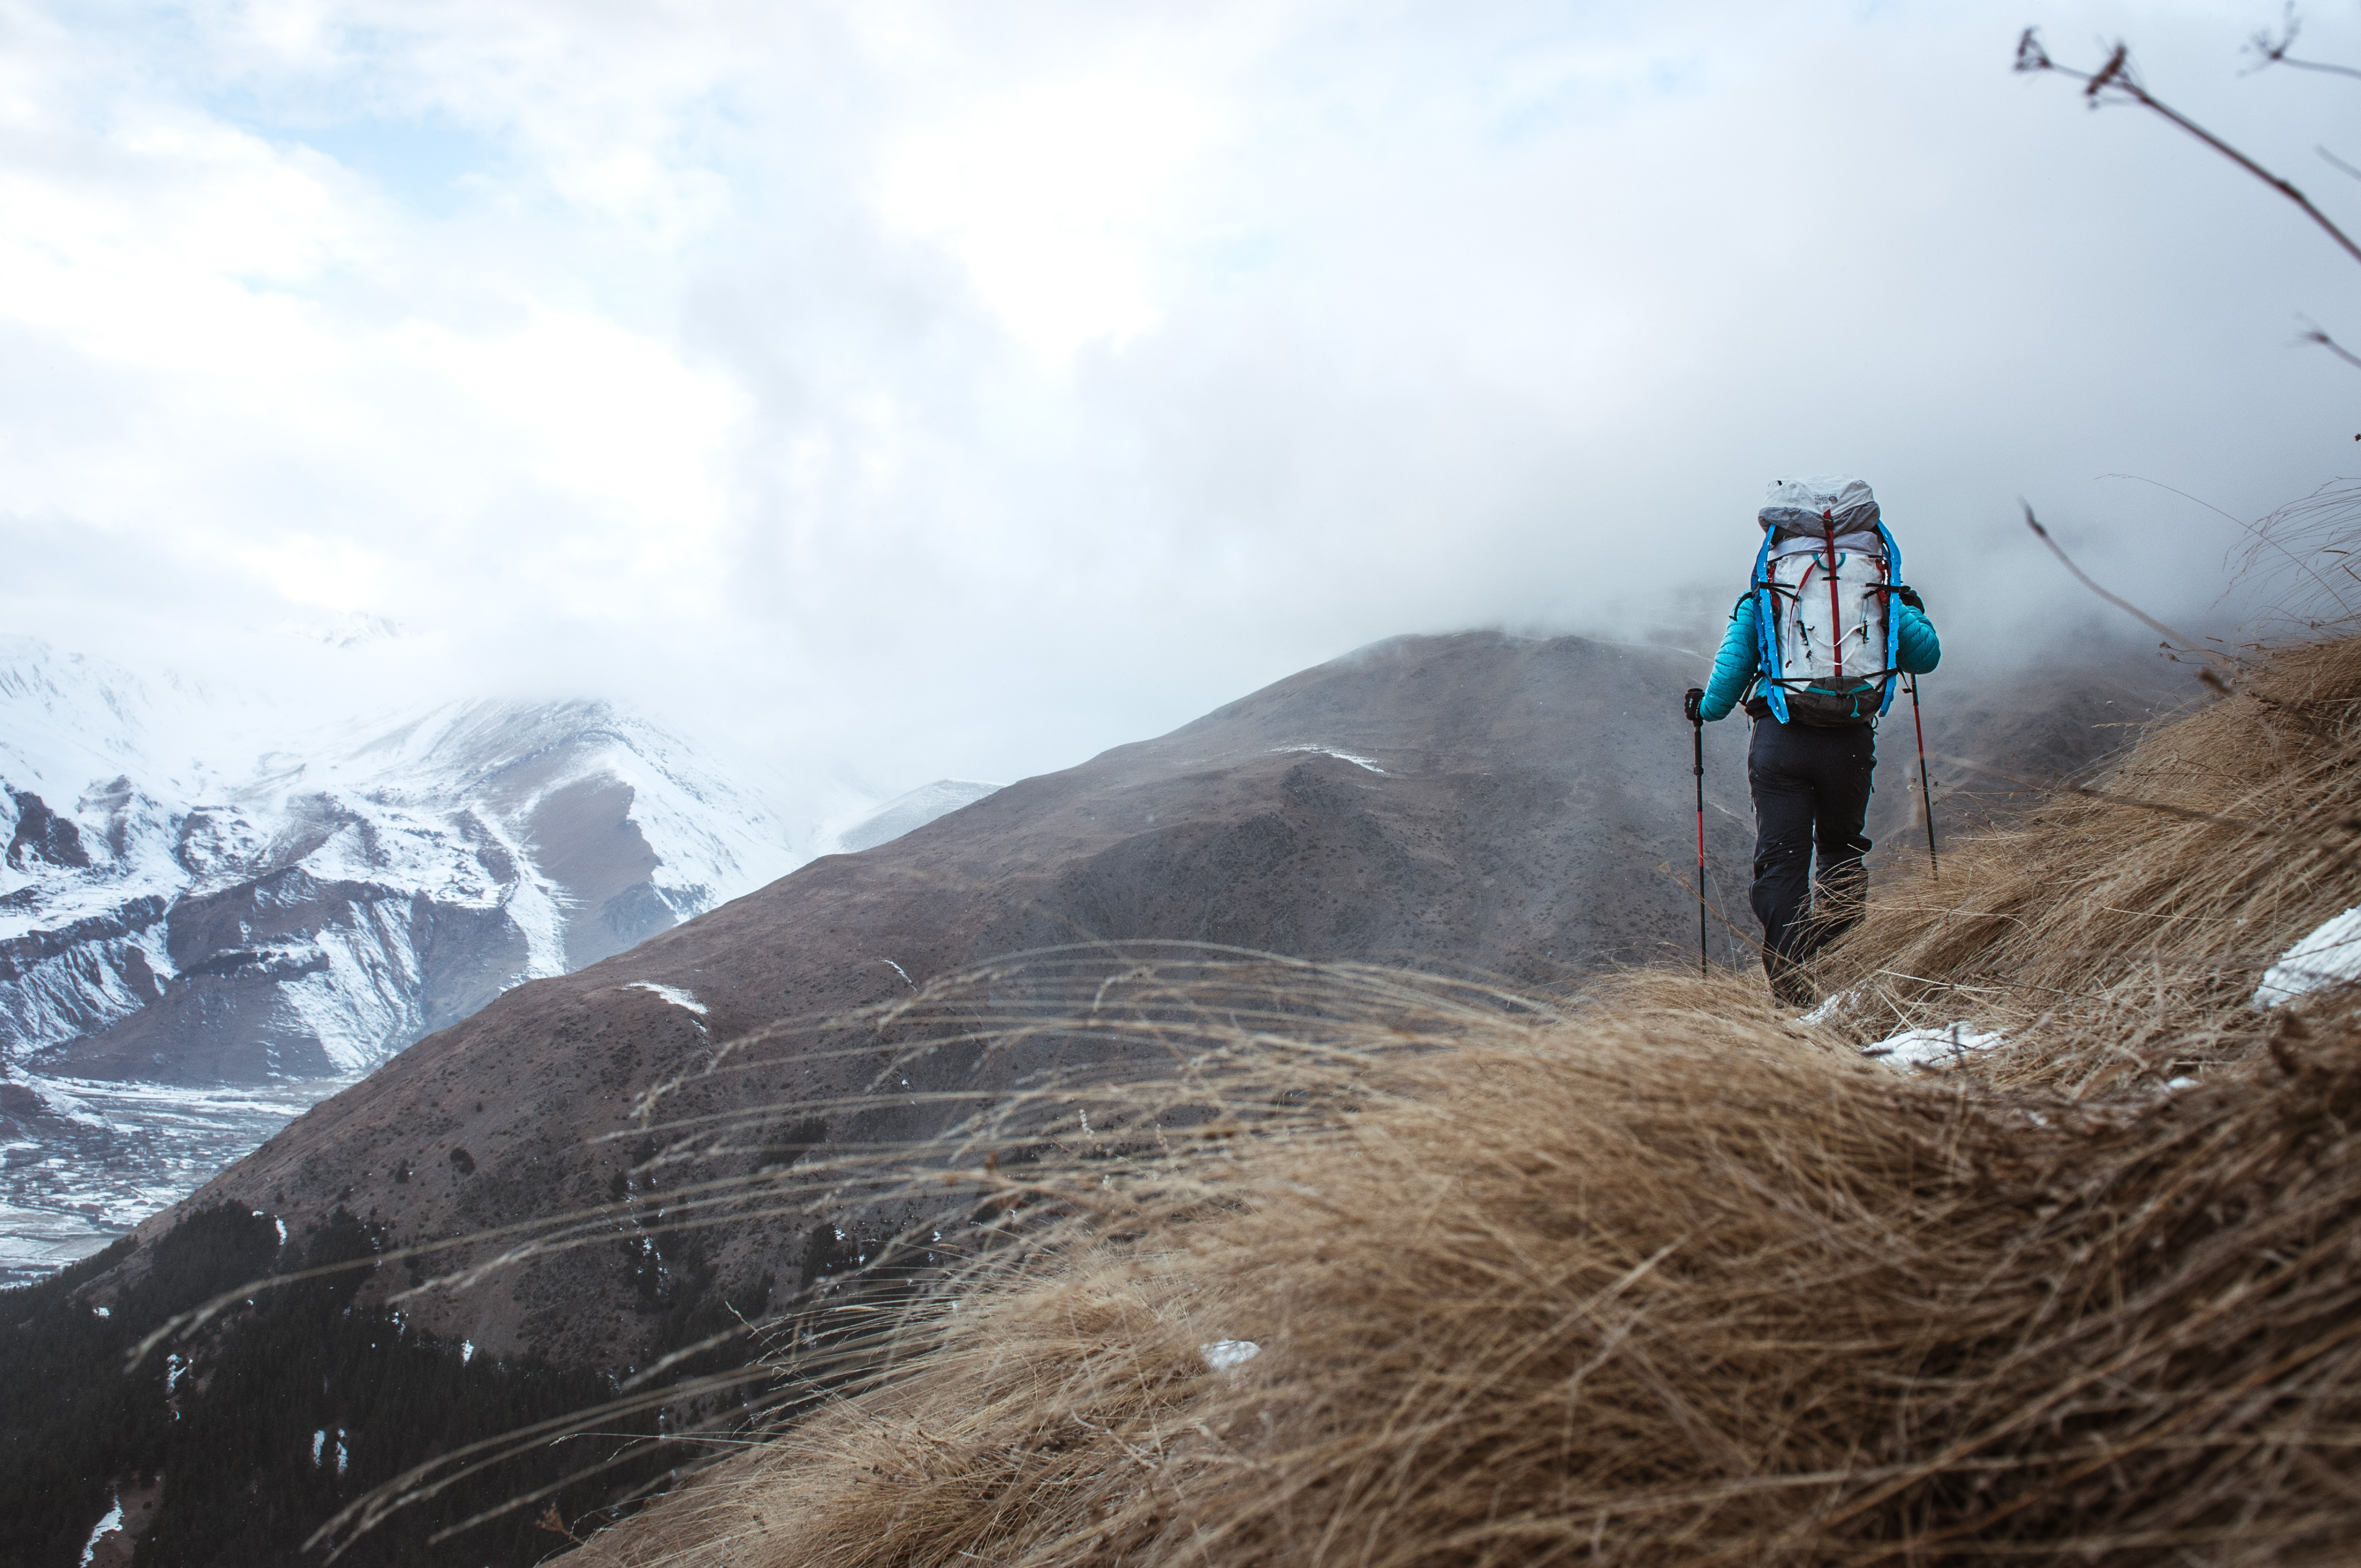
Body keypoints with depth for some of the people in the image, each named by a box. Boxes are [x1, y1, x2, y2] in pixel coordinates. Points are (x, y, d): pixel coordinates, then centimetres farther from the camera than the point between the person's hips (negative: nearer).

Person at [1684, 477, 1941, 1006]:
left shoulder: (1765, 591, 6)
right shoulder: (1879, 590, 8)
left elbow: (1733, 666, 5)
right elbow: (1926, 656, 16)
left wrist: (1706, 706, 25)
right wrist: (1912, 614, 37)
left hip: (1781, 739, -1)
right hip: (1852, 741, 1)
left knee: (1781, 858, 3)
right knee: (1841, 843, 23)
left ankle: (1788, 981, -7)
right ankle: (1843, 900, -7)